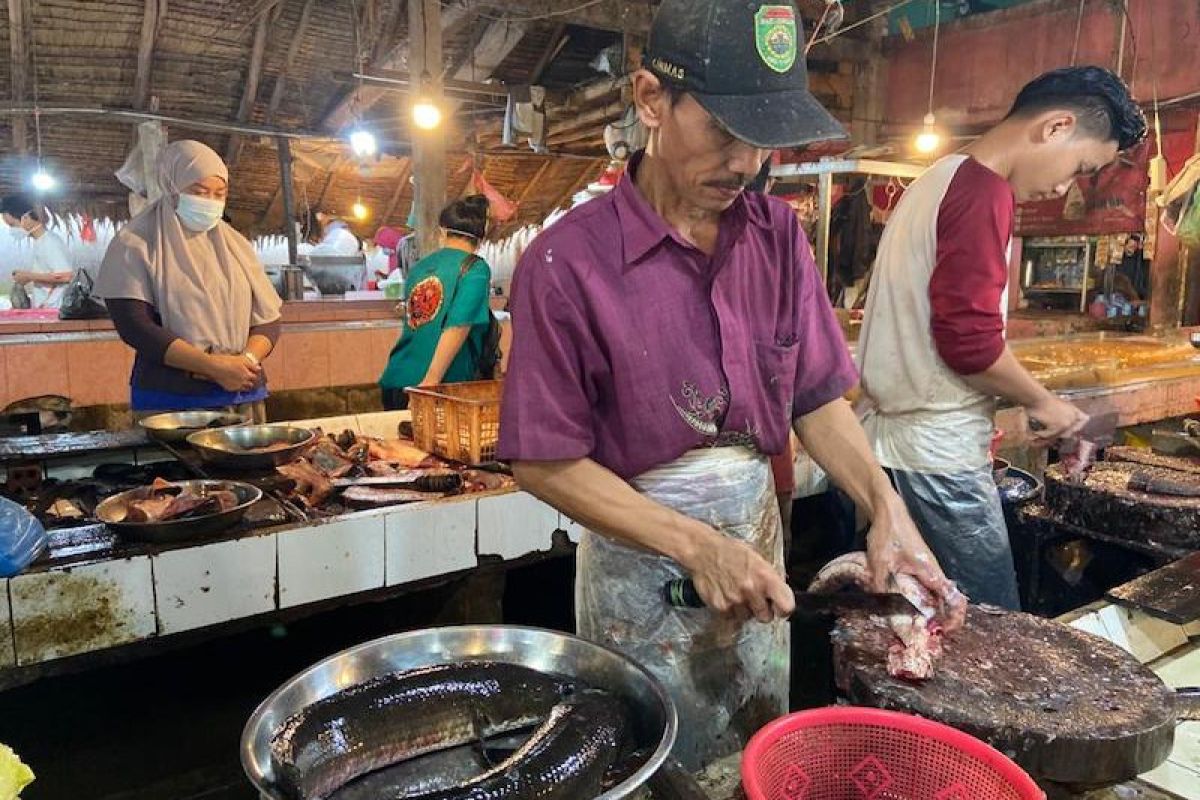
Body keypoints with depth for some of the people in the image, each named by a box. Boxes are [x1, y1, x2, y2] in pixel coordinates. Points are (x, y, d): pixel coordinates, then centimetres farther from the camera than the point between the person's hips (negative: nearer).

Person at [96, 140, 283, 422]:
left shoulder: (235, 245, 12)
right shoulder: (135, 246, 0)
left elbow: (268, 318, 9)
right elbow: (135, 326, -10)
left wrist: (248, 359, -12)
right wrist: (213, 366, -18)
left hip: (244, 397, 4)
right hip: (169, 400, -4)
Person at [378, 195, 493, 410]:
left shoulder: (419, 267, 14)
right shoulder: (475, 269, -5)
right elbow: (458, 327, -18)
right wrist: (430, 382, -19)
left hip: (396, 379, 6)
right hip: (441, 388, -6)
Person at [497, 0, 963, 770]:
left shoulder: (779, 233, -4)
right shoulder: (569, 262, -19)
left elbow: (817, 398, 1)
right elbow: (545, 462, -16)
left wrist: (886, 506, -15)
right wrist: (696, 546, -21)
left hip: (757, 537, 5)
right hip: (642, 550, -4)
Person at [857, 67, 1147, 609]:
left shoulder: (935, 181, 16)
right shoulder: (983, 192, -15)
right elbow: (969, 338, -21)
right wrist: (1041, 402, -4)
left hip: (890, 438, 10)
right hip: (938, 455, -10)